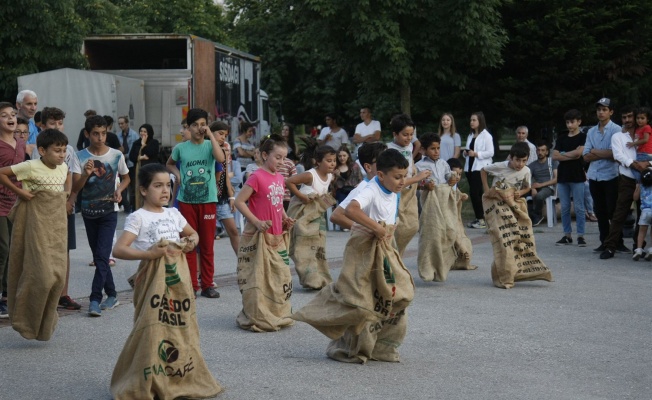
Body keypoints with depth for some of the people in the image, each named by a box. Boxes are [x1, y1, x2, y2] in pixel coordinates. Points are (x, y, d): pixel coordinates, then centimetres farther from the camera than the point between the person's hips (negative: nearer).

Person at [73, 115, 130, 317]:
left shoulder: (116, 155, -5)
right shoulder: (81, 157, -4)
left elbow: (126, 178, 12)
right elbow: (75, 189, -3)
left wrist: (119, 190, -8)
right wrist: (85, 175, -22)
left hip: (109, 212, -3)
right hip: (88, 212, 3)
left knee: (102, 256, -12)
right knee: (99, 257, 11)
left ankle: (95, 300, -12)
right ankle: (111, 295, 23)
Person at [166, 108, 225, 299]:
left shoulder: (210, 145, -1)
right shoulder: (181, 148, 3)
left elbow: (221, 158, -22)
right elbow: (169, 164, 21)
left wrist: (211, 135, -17)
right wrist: (177, 173, 0)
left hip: (208, 201, -1)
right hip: (187, 201, 1)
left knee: (207, 245, 5)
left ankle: (207, 285, 13)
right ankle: (191, 285, 11)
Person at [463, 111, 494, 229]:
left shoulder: (486, 136, -5)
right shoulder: (470, 136, 17)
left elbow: (490, 153, -11)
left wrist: (476, 154, -17)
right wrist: (465, 153, 1)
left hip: (480, 167, -7)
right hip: (470, 167, 7)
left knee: (475, 193, -14)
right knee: (473, 193, 6)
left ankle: (482, 219, -9)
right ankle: (478, 218, 13)